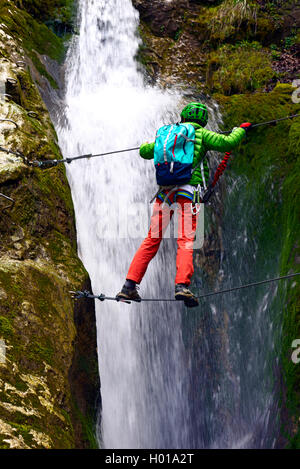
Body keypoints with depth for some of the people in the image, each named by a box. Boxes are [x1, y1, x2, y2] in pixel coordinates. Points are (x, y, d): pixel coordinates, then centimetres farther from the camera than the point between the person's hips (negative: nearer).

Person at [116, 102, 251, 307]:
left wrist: (147, 144, 51)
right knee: (186, 240, -9)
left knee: (152, 240, 7)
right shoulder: (201, 134, 6)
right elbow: (228, 143, -3)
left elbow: (145, 152, 28)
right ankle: (182, 285, -26)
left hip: (164, 192, 4)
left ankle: (129, 286, 5)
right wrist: (241, 129, 17)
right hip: (188, 192, -4)